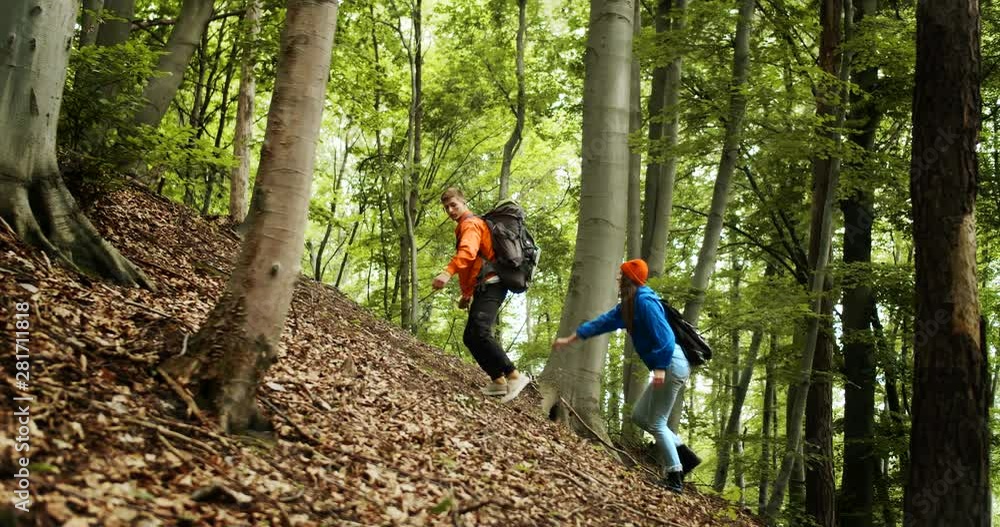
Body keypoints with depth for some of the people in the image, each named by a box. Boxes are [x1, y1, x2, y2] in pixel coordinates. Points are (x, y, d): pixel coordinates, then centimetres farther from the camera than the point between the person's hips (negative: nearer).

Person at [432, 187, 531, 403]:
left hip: (489, 285, -11)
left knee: (479, 332, -25)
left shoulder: (470, 223, -4)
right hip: (484, 288, 11)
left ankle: (514, 376, -28)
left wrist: (448, 272, -41)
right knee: (470, 337, 8)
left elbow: (468, 251, -26)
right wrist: (467, 294, 32)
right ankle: (498, 381, 8)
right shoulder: (465, 227, 29)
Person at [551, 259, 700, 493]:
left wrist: (660, 368, -27)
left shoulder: (644, 300, -15)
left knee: (657, 422, -3)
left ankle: (674, 477, 3)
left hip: (671, 365, -10)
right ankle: (685, 455, 16)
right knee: (640, 416, 15)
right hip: (666, 366, 10)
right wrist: (569, 339, 26)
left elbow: (664, 335, -22)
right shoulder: (629, 304, 15)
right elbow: (603, 322, 22)